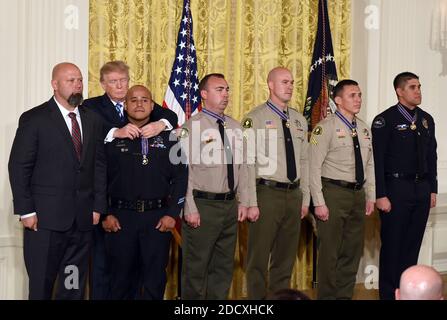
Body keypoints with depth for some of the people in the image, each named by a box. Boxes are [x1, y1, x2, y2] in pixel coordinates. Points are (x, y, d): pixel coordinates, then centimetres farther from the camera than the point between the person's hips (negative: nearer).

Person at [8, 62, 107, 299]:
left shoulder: (93, 120, 11)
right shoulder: (34, 119, -3)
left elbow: (99, 165, 13)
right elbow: (18, 167, -5)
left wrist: (98, 207, 6)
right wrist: (26, 211, -10)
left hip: (83, 218, 4)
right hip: (45, 218, -4)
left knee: (74, 288, 8)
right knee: (41, 285, 4)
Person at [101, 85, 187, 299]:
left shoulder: (167, 137, 6)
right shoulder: (113, 138, 5)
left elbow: (180, 176, 3)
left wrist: (172, 213, -5)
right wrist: (105, 214, -5)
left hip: (158, 218, 1)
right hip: (120, 217, 0)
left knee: (155, 279, 6)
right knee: (121, 279, 8)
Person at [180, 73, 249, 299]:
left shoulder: (234, 126, 11)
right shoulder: (192, 126, -9)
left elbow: (242, 166, 15)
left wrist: (243, 202, 10)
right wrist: (190, 209, -15)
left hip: (230, 205, 6)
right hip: (203, 205, -6)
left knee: (224, 266, 14)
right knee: (196, 266, 2)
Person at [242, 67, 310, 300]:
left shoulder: (299, 120, 12)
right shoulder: (255, 119, -7)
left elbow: (304, 162, 16)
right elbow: (248, 163, -11)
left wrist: (305, 199, 12)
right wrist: (251, 203, -15)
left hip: (293, 195, 6)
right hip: (267, 193, -6)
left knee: (286, 258, 14)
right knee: (259, 258, 1)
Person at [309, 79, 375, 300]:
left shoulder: (364, 129, 11)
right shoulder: (326, 128, -11)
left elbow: (370, 165, 16)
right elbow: (314, 167, -13)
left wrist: (370, 197, 12)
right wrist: (319, 203, -16)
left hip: (358, 194, 7)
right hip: (334, 193, -7)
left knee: (353, 251, 13)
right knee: (330, 252, 0)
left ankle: (345, 296, 25)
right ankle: (327, 296, 12)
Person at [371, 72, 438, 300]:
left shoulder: (426, 120, 11)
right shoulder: (385, 120, -8)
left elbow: (432, 157, 15)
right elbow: (377, 160, -10)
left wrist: (432, 189, 11)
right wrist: (381, 195, -14)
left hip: (422, 188, 6)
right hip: (396, 187, -6)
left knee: (413, 244, 11)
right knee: (392, 244, 1)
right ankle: (388, 293, 11)